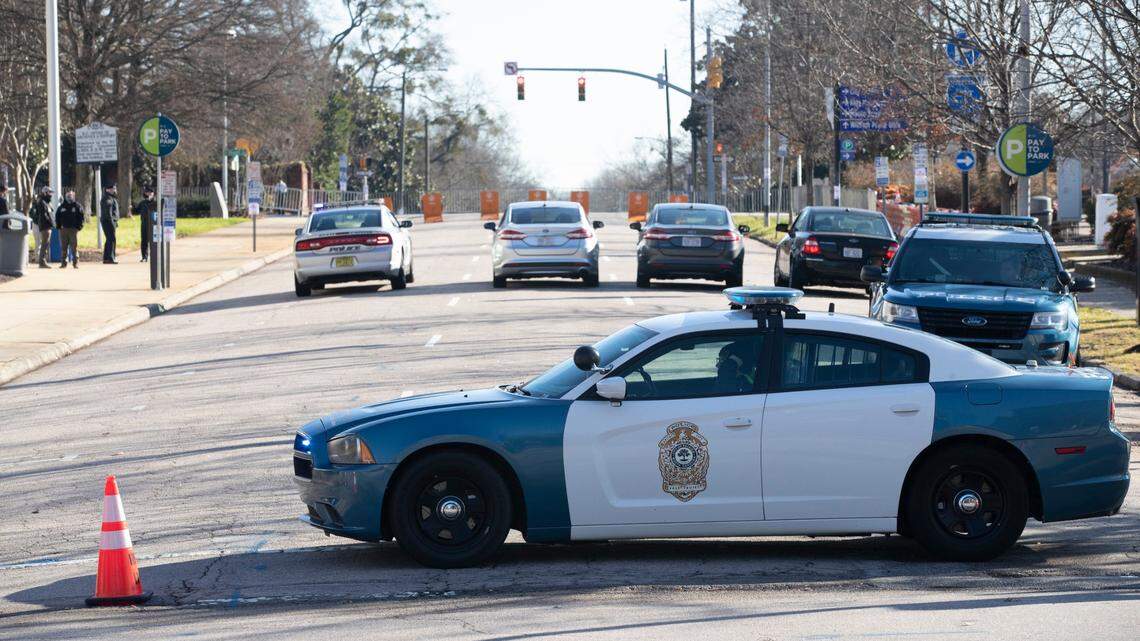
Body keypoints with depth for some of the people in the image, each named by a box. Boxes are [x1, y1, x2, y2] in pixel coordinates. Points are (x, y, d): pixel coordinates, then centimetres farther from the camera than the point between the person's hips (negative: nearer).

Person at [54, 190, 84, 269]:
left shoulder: (77, 206, 4)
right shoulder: (62, 206, 11)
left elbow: (82, 216, 3)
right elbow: (57, 217, 15)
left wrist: (79, 226, -6)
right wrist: (59, 226, 3)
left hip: (73, 229, -2)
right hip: (63, 229, 2)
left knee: (74, 247, -5)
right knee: (64, 247, 3)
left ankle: (75, 262, -2)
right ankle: (63, 262, 7)